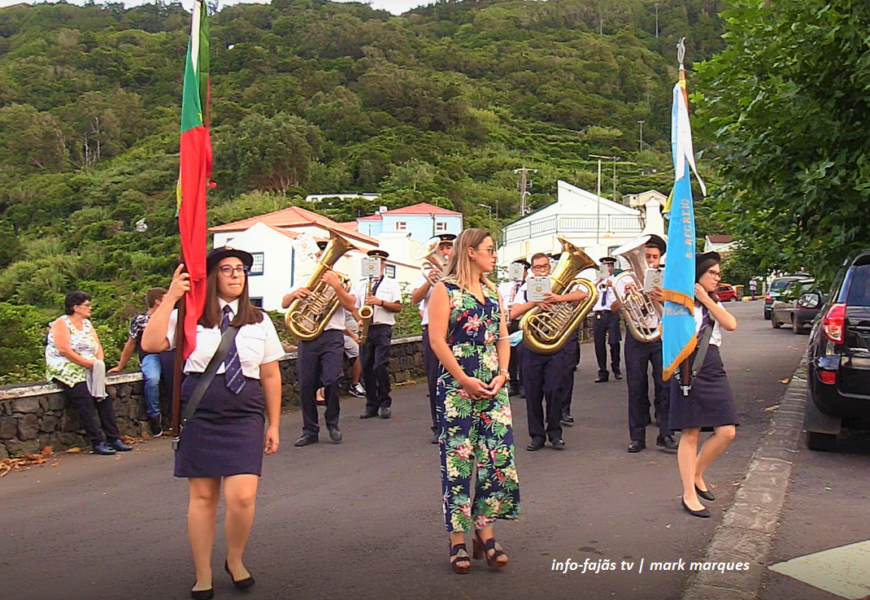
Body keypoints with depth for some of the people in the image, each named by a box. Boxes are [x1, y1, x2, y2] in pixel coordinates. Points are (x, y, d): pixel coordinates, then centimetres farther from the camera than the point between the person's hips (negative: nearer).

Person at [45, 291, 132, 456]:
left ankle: (113, 439, -13)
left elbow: (98, 346, 11)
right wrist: (89, 363, -19)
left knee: (104, 395, -14)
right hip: (65, 370, -6)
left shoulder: (87, 324, 17)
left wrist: (99, 362, -10)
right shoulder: (61, 323, -5)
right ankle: (97, 443, -24)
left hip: (87, 370, 7)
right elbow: (64, 350, -17)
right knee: (84, 398, -25)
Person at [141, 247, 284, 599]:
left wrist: (274, 425, 9)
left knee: (242, 496, -11)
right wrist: (170, 299, -13)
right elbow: (151, 344, -11)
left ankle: (235, 560, 17)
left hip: (245, 415, 1)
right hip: (200, 414, 0)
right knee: (202, 496, 6)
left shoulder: (259, 321, 8)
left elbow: (271, 376, 10)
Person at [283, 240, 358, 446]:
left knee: (331, 381, -14)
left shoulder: (341, 281, 11)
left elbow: (351, 305, -5)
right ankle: (310, 431, 11)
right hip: (307, 337, 3)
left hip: (332, 337, -3)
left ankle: (333, 425, 6)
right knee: (306, 385, 0)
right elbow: (284, 303, 10)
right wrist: (294, 294, -12)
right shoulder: (305, 282, 20)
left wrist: (335, 285, -15)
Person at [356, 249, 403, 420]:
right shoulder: (362, 284, 18)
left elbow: (398, 307, 0)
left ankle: (385, 404, -2)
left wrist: (380, 302, -13)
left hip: (383, 329, -4)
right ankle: (371, 405, 10)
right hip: (365, 329, 4)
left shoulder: (391, 283, 9)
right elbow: (355, 307, 16)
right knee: (366, 367, 3)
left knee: (380, 366, -13)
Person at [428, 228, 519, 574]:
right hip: (457, 386, -5)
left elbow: (503, 337, 14)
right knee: (457, 460, -1)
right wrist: (465, 380, -14)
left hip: (493, 386, 6)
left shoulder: (493, 291, 16)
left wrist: (502, 374, -3)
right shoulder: (445, 289, -3)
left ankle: (484, 532, 14)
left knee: (497, 457, 1)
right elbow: (437, 341, -10)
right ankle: (457, 541, 8)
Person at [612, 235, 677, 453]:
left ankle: (665, 435, 4)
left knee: (665, 385, -5)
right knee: (636, 388, 2)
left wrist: (664, 301, -20)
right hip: (636, 337, 0)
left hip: (660, 336, 0)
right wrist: (625, 296, -20)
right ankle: (637, 437, 9)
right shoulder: (627, 279, 8)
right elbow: (614, 308, 0)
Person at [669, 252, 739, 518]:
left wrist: (706, 299, -3)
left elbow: (731, 324, 0)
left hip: (713, 369, 6)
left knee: (726, 432, -1)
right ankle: (689, 495, 6)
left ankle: (696, 475, 21)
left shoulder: (714, 303, 20)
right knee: (691, 434, -2)